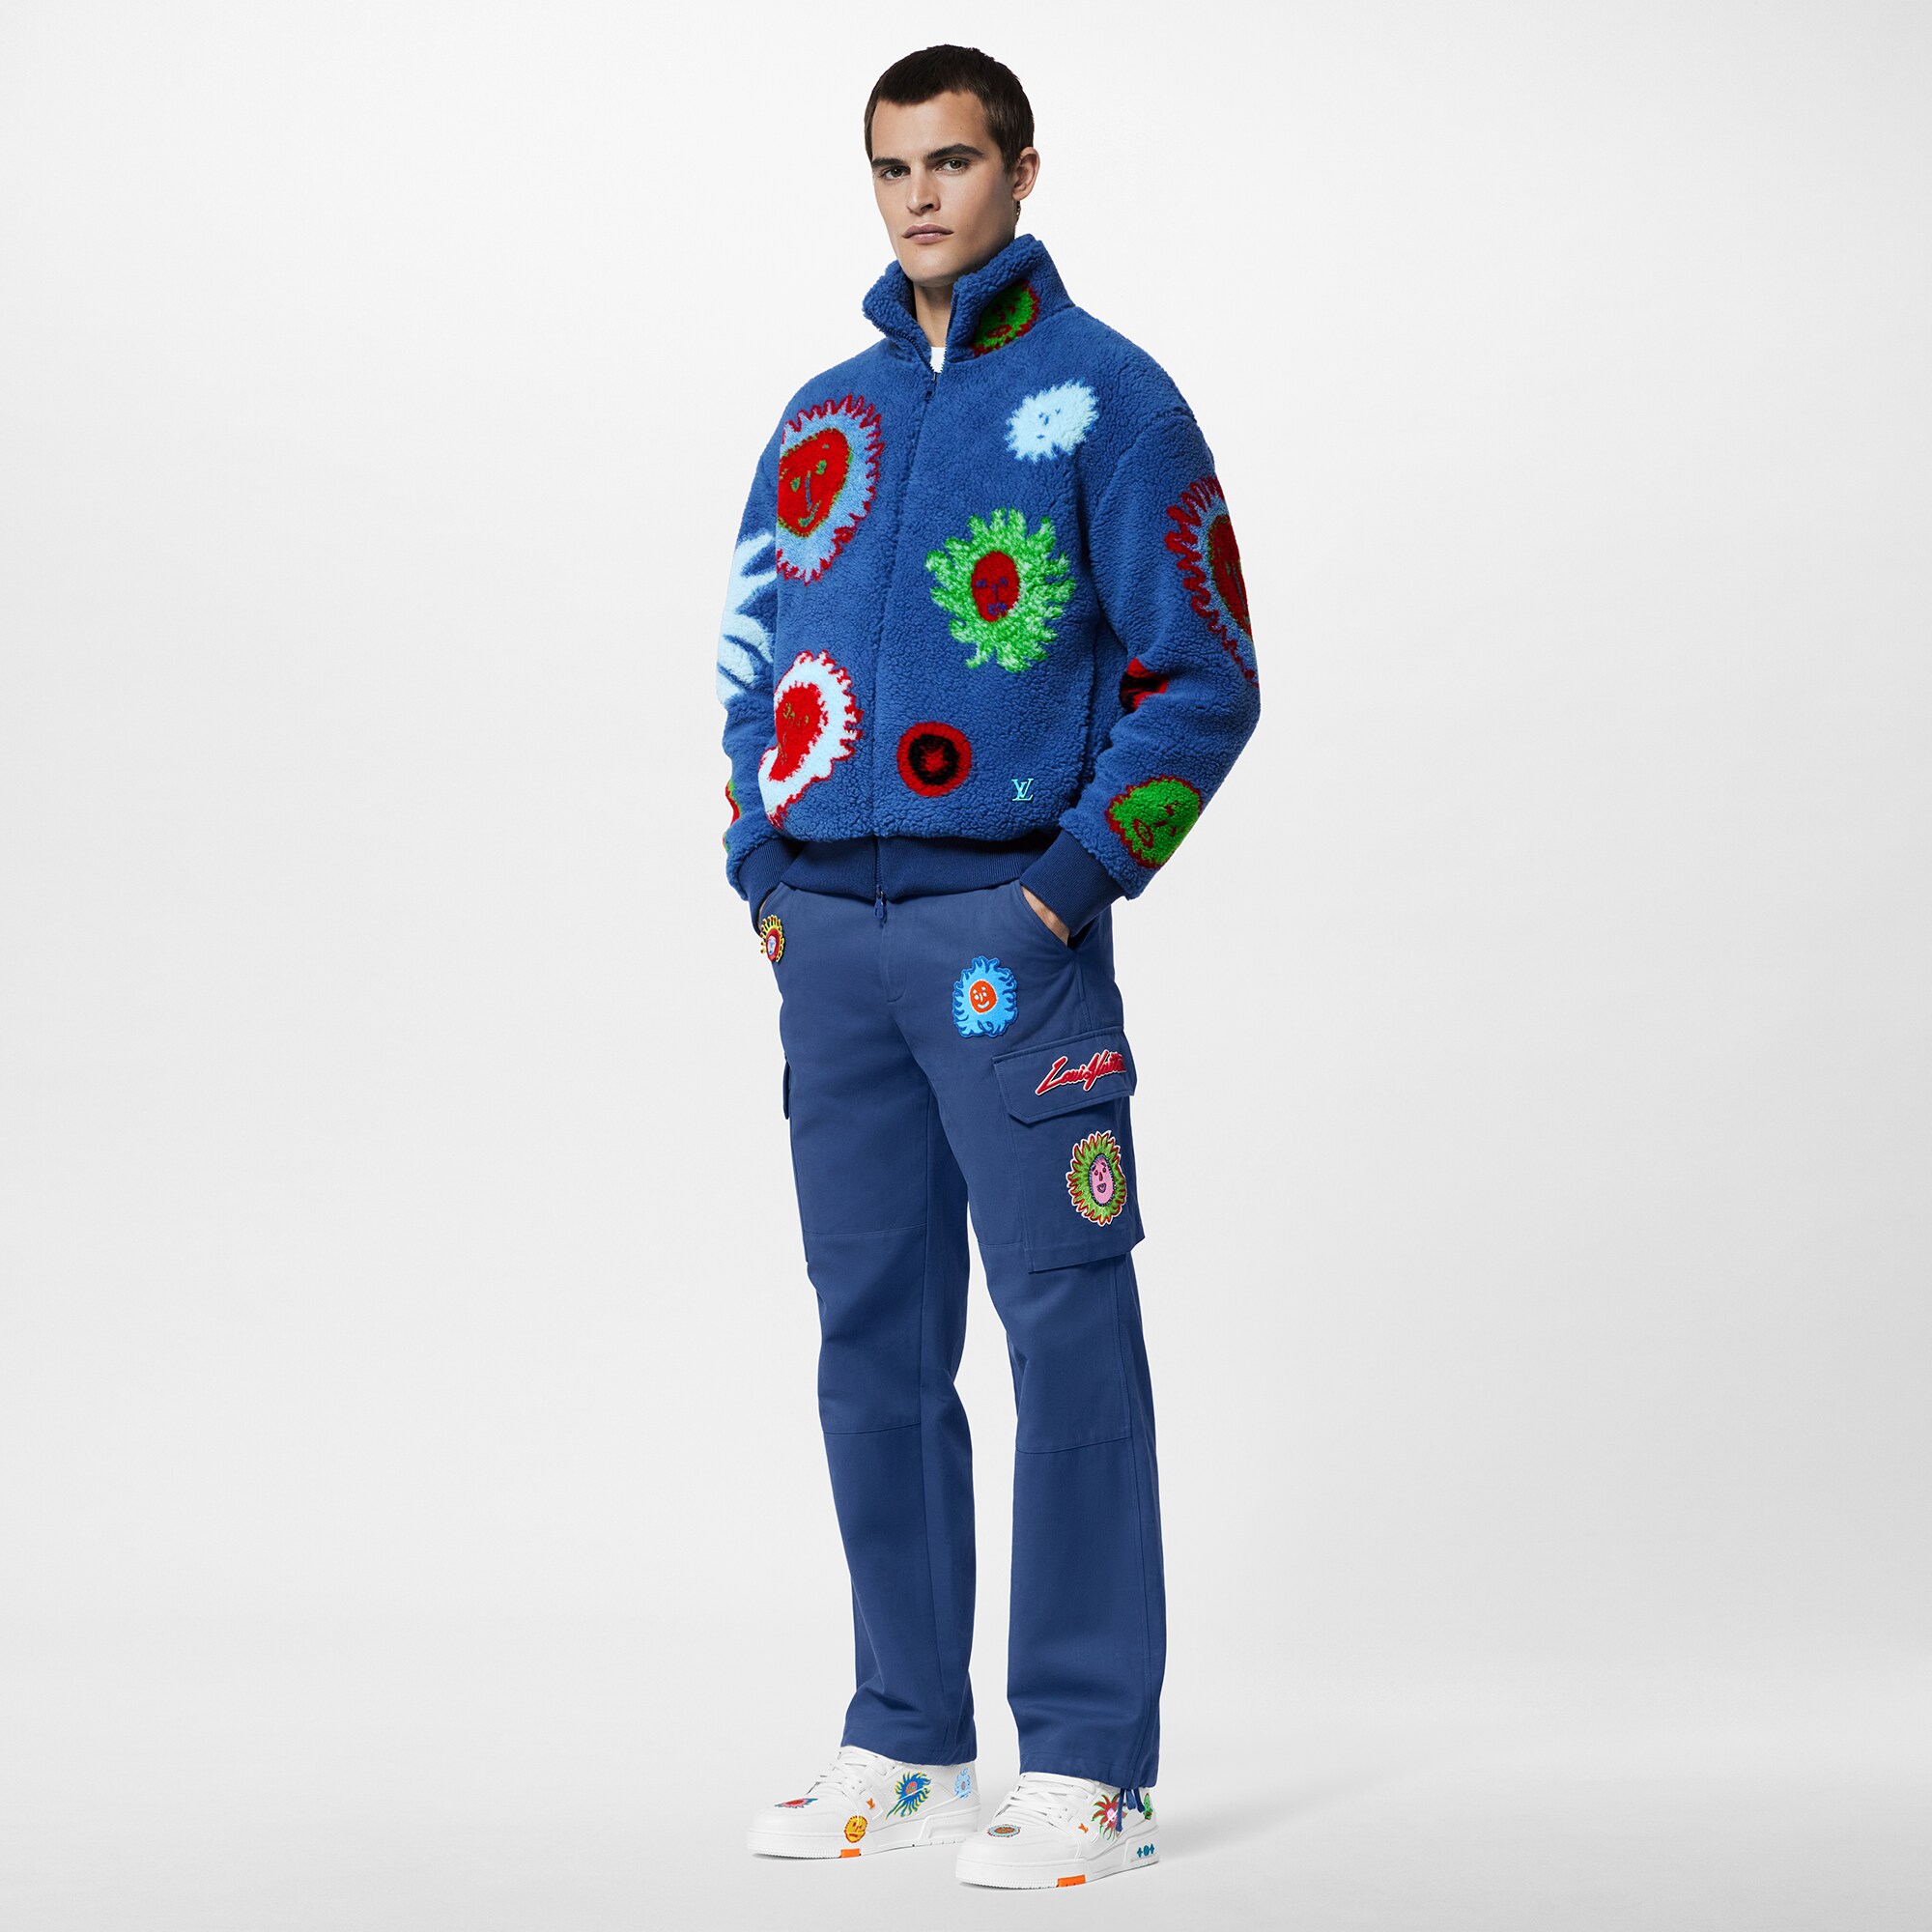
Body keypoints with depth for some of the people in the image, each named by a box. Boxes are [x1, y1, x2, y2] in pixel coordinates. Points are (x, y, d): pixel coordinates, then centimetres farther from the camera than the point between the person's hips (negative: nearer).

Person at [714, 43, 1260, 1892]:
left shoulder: (1104, 398, 0)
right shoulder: (826, 415, 17)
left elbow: (1204, 681, -4)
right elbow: (753, 657, 21)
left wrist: (1071, 885, -11)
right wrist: (765, 886, 9)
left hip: (1007, 925, -6)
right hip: (830, 938, 6)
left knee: (1065, 1326, -5)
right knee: (874, 1341, 8)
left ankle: (1087, 1762, -1)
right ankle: (905, 1738, 18)